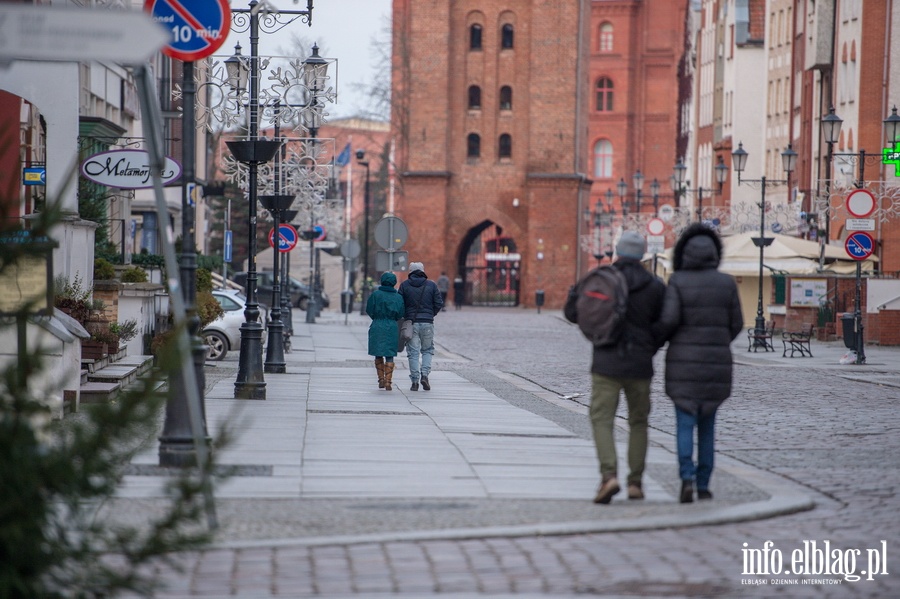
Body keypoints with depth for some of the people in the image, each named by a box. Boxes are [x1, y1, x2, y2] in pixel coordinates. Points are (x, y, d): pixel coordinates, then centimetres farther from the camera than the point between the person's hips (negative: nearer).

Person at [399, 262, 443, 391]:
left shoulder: (404, 285, 0)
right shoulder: (431, 285, 1)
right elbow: (439, 303, 0)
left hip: (411, 322, 0)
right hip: (427, 322, 0)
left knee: (413, 352, 4)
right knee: (428, 350, 15)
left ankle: (415, 381, 0)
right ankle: (424, 374, -4)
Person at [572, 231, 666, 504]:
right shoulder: (655, 286, -1)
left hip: (607, 362, -1)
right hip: (640, 365, 2)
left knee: (602, 420, -1)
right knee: (638, 422, 16)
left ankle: (609, 475, -21)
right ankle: (635, 482, 14)